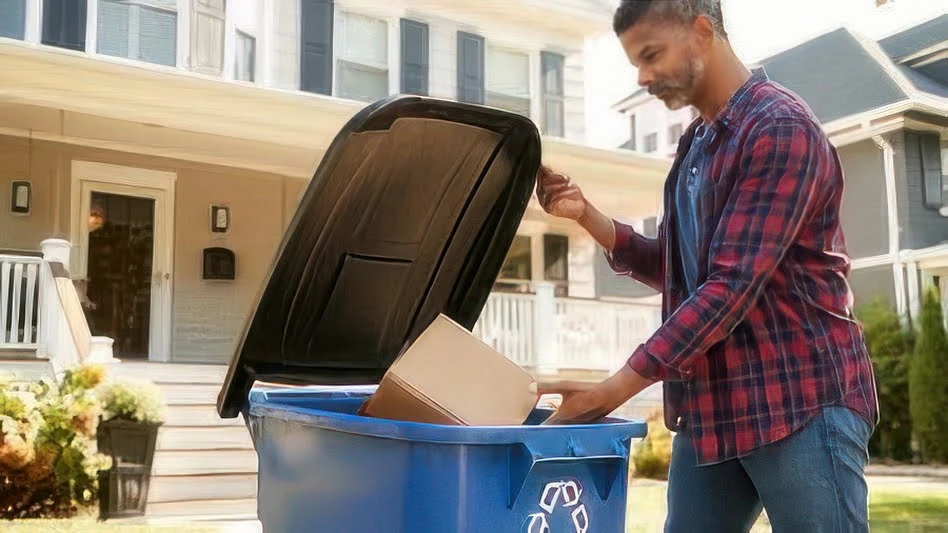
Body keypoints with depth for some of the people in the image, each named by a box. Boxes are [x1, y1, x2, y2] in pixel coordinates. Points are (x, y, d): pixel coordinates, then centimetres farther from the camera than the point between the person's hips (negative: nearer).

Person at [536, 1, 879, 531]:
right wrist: (586, 214, 3)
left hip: (801, 401, -8)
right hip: (711, 405, 8)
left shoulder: (780, 127, -13)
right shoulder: (696, 145, 14)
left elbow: (732, 286, -21)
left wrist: (615, 390, -22)